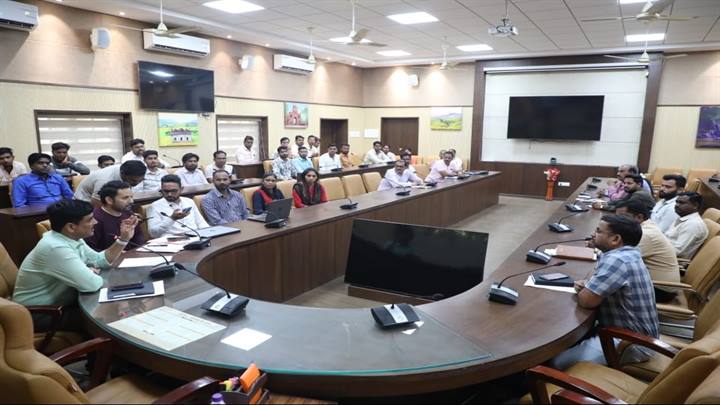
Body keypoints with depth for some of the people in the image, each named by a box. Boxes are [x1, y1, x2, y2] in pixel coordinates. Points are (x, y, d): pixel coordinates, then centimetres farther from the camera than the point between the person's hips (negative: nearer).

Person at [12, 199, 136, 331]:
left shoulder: (72, 238, -1)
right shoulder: (56, 248, -30)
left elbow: (100, 260, 9)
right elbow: (91, 284, -34)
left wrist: (123, 239, -2)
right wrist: (91, 273, -12)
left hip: (58, 303, 9)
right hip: (38, 315, -9)